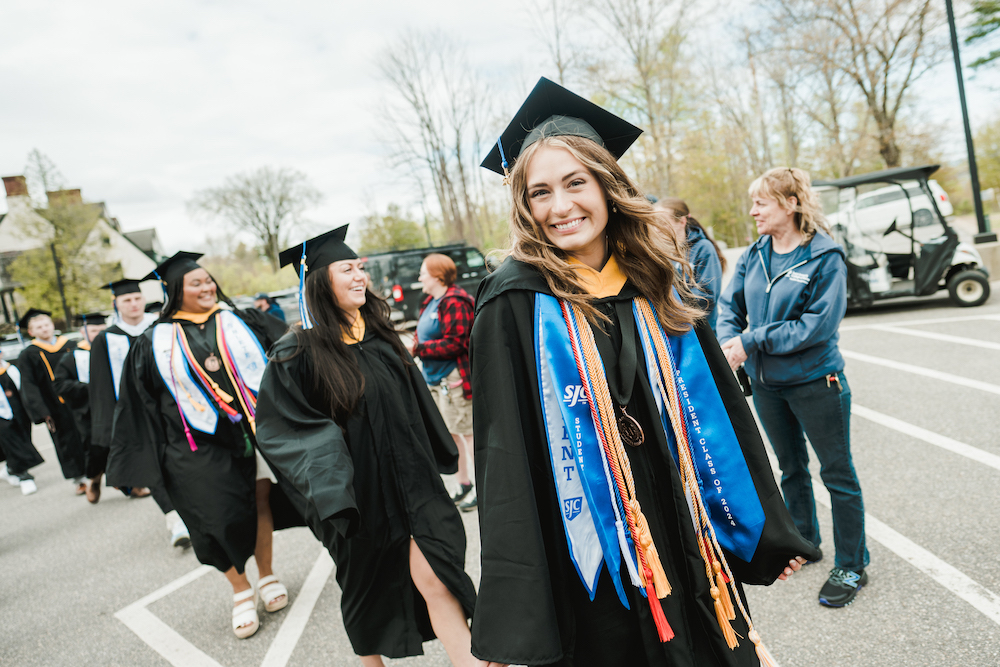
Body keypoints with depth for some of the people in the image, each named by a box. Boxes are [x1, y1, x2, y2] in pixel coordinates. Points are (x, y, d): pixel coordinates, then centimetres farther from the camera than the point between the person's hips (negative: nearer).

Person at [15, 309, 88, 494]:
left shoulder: (70, 346, 9)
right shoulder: (28, 355, 0)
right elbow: (29, 388, -3)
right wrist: (43, 413, -12)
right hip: (56, 409, -2)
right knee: (67, 444, 4)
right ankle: (78, 479, 17)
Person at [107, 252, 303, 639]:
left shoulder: (241, 321, 6)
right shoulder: (156, 343, 4)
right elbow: (140, 404, 6)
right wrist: (140, 463, 4)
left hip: (254, 429, 2)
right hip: (200, 445, -1)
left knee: (261, 502, 9)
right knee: (223, 516, 1)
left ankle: (267, 577, 30)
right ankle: (241, 591, 22)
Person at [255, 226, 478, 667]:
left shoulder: (379, 332, 3)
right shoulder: (297, 353, -11)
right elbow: (277, 429, -11)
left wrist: (440, 458, 19)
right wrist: (328, 490, -19)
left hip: (410, 482, 3)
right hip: (358, 494, -2)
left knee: (434, 581, -7)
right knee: (367, 587, 17)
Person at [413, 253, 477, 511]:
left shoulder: (454, 303, -17)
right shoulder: (431, 302, 14)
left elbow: (453, 344, -22)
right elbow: (424, 335, 20)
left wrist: (419, 348, -18)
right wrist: (417, 345, -1)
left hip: (454, 379, -10)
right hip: (435, 379, 10)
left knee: (468, 433, -2)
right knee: (449, 433, 17)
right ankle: (464, 483, 31)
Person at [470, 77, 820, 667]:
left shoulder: (657, 287, 1)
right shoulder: (515, 307, -12)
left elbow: (721, 410, 7)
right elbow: (504, 456, -14)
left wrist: (770, 531, 12)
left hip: (687, 547, 4)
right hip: (591, 566, -4)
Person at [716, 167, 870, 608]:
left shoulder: (824, 257, -16)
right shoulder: (754, 255, 1)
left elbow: (819, 323, -22)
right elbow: (729, 304, 4)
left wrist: (753, 340, -22)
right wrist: (730, 341, -16)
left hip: (815, 381, -6)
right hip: (766, 382, 6)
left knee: (838, 474, 8)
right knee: (791, 469, 21)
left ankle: (851, 567, 23)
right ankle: (804, 542, 40)